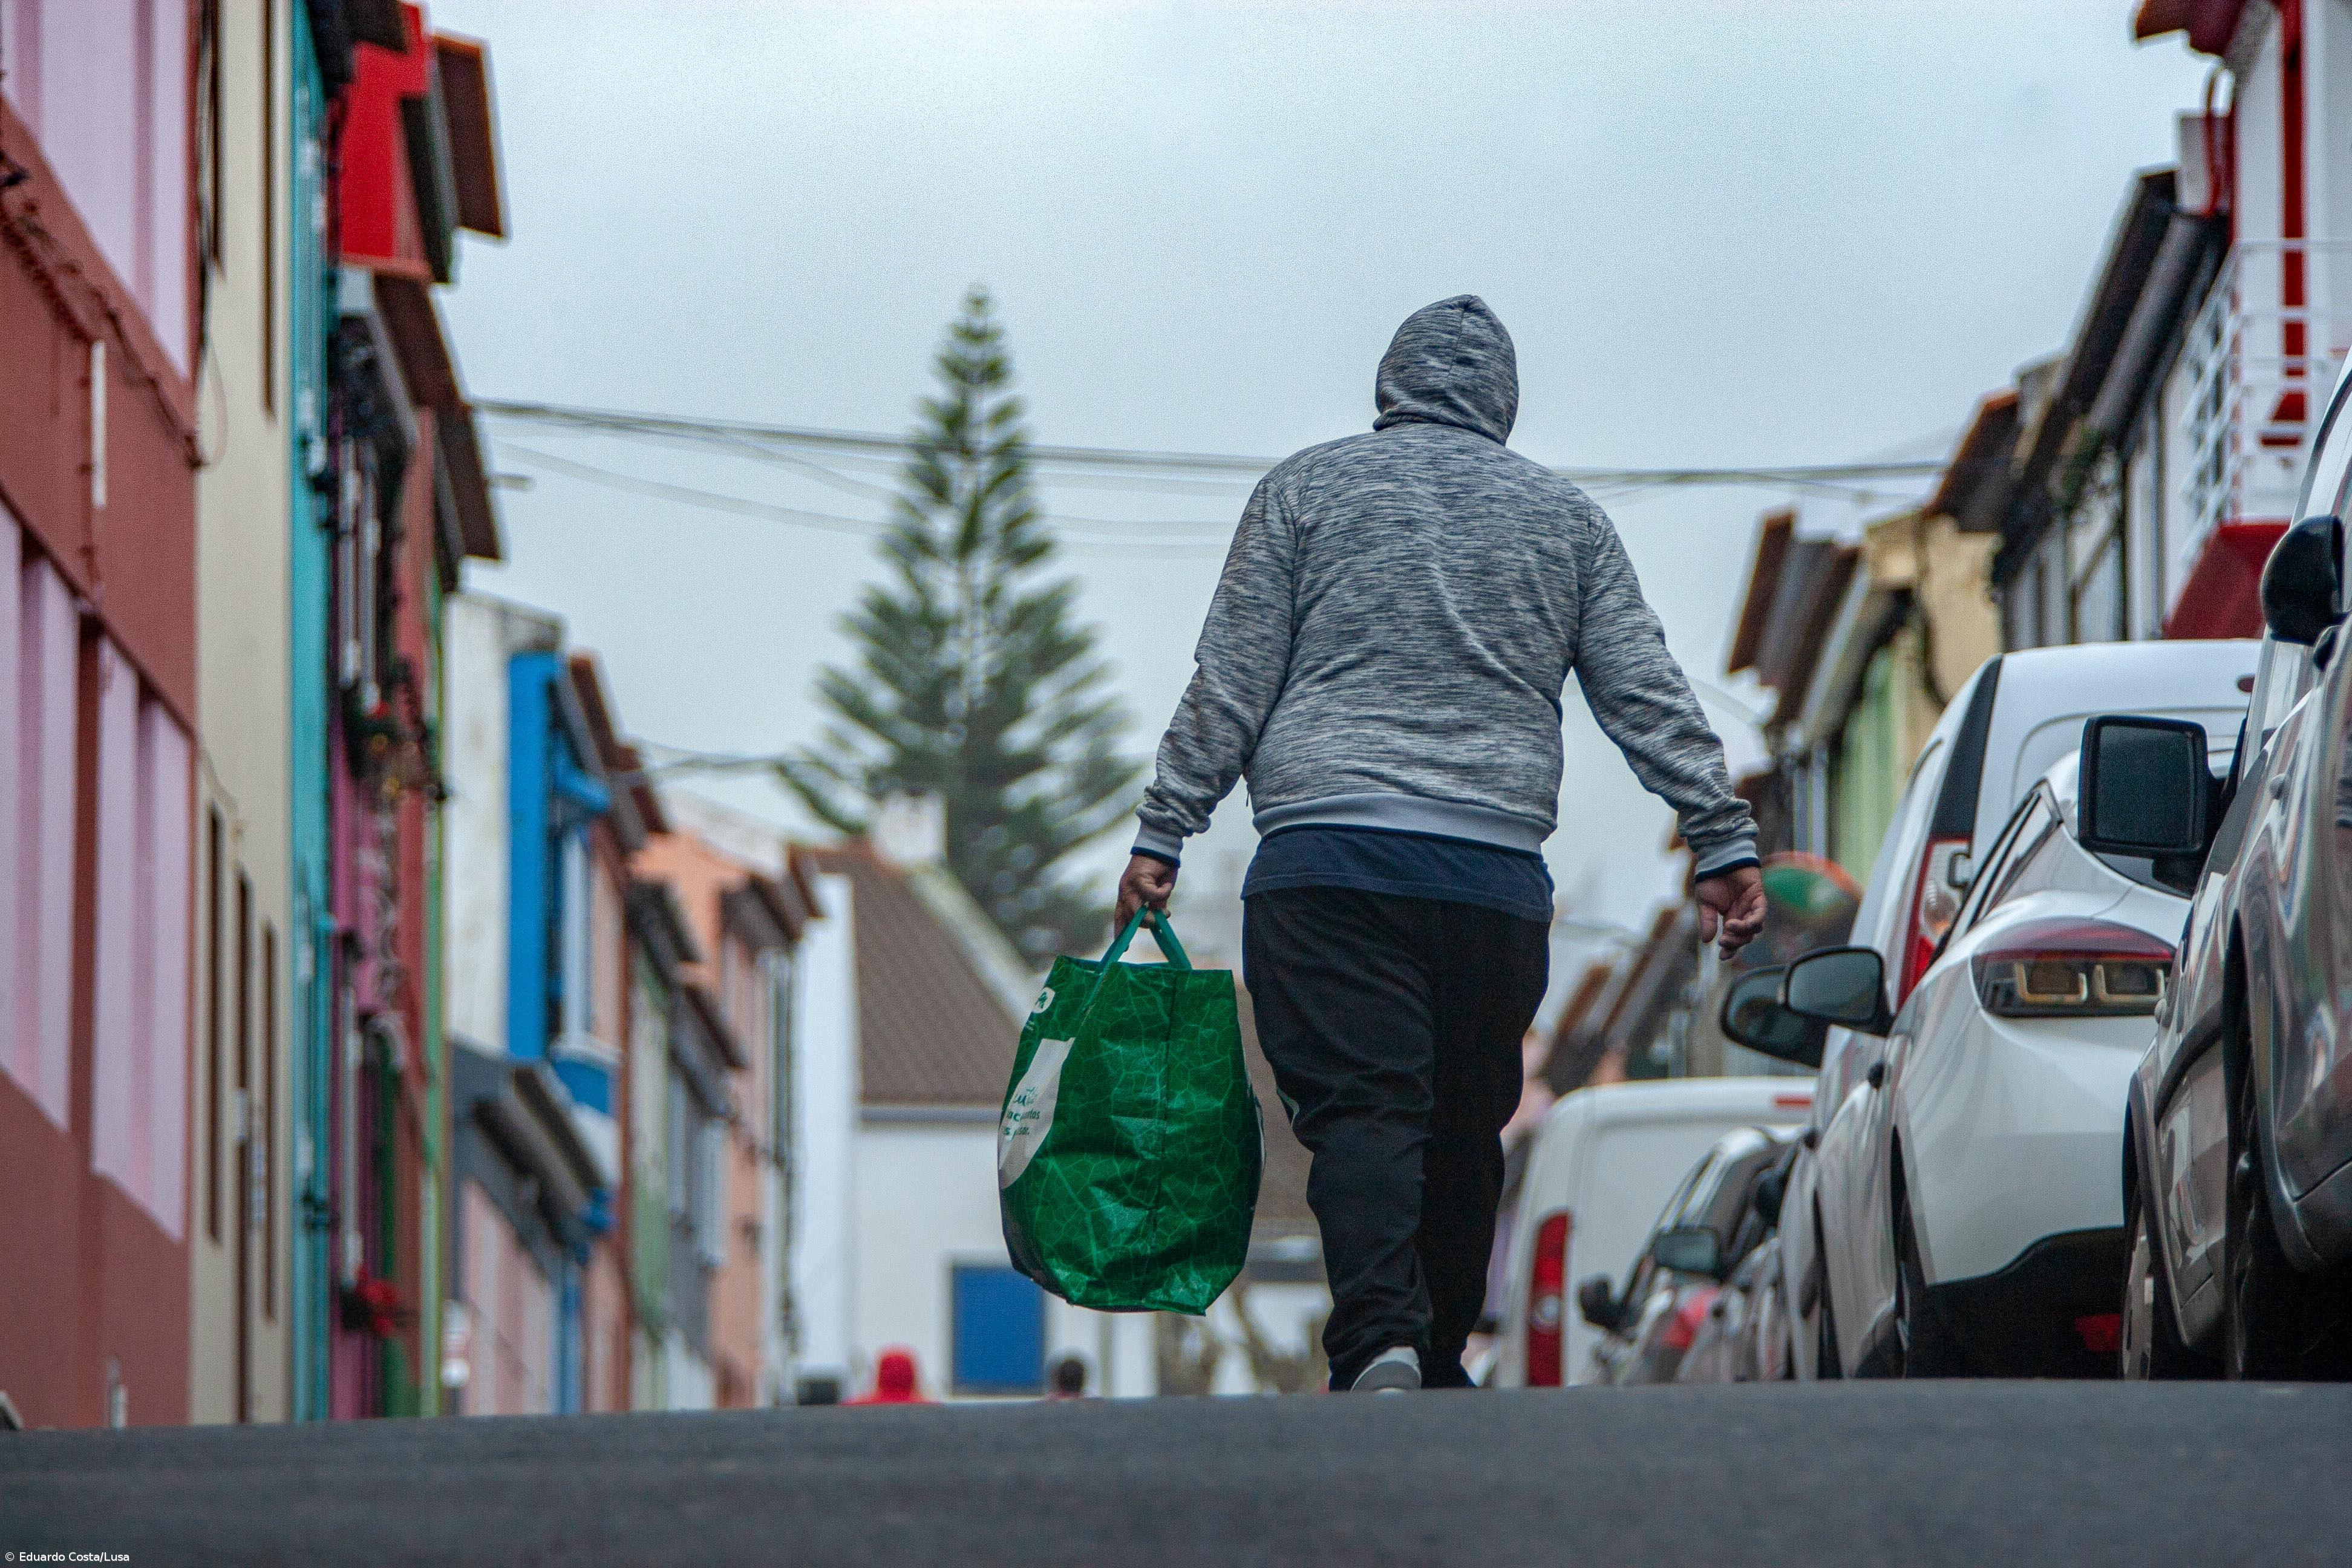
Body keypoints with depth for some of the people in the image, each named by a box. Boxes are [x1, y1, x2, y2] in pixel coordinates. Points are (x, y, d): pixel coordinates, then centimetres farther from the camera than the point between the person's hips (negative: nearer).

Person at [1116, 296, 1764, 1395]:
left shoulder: (1305, 489, 11)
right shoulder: (1565, 517, 16)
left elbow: (1230, 681, 5)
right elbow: (1650, 696, 10)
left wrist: (1162, 833, 6)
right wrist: (1722, 841, 10)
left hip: (1324, 853, -2)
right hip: (1496, 874, 2)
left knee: (1360, 1108, -10)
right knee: (1465, 1128, 11)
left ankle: (1380, 1343, -30)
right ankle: (1437, 1370, 15)